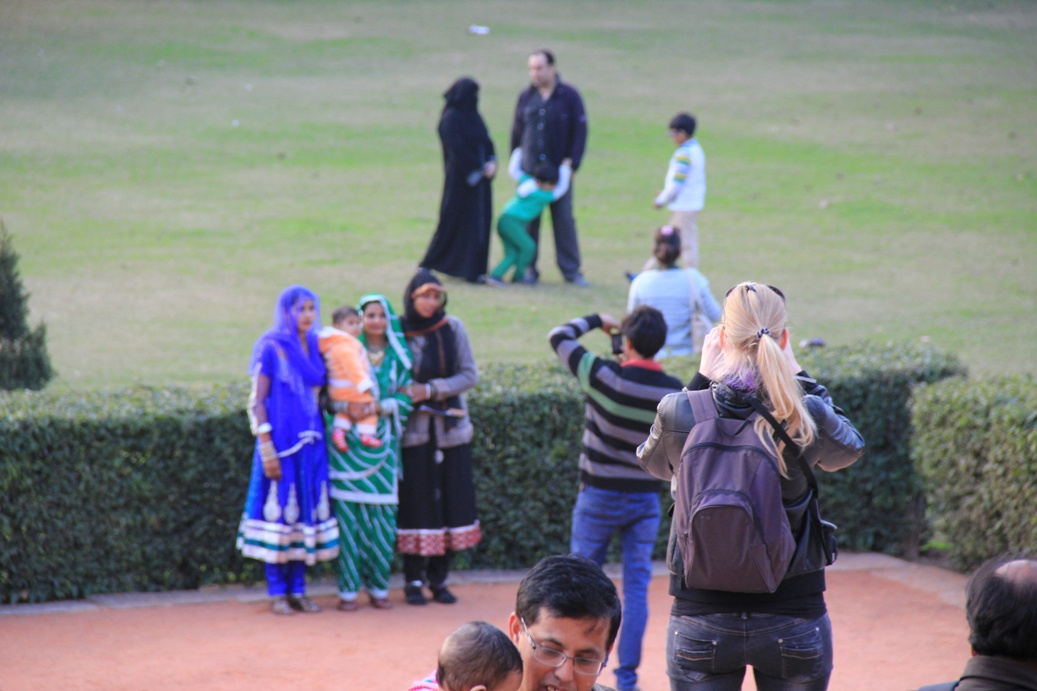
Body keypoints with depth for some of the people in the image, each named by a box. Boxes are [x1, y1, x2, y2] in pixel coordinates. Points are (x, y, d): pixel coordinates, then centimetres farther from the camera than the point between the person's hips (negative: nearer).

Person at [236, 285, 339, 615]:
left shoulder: (315, 347, 11)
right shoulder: (271, 348, -6)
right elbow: (257, 402, -8)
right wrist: (267, 448, -14)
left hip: (311, 440, 6)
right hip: (281, 439, -6)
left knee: (305, 511, 6)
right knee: (278, 510, -3)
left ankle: (298, 590, 12)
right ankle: (277, 592, 3)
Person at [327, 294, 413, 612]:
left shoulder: (398, 356, 11)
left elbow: (406, 398, 5)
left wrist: (380, 406, -12)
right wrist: (347, 406, -19)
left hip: (383, 441, 2)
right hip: (347, 440, -2)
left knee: (382, 515, 0)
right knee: (347, 514, -6)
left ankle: (378, 586, 10)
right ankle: (348, 589, -1)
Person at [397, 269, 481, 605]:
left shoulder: (453, 328, 0)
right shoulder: (399, 331, -4)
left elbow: (470, 375, -1)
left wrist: (432, 390, -12)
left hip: (451, 429, 2)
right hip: (415, 430, -2)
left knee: (450, 500, 3)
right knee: (416, 501, -3)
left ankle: (439, 578, 13)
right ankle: (413, 580, 7)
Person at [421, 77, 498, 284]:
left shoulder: (472, 116, 14)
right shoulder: (451, 118, -12)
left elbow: (486, 142, 13)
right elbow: (458, 150, -18)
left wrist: (492, 162, -5)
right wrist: (479, 169, -15)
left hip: (478, 177, 8)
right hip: (461, 180, -8)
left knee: (479, 222, 5)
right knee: (454, 220, -3)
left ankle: (473, 269, 8)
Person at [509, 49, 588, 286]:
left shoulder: (569, 96, -2)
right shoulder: (526, 97, 7)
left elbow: (580, 130, -1)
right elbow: (516, 131, 14)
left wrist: (574, 162, -8)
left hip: (559, 169, -2)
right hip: (530, 169, 2)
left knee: (564, 219, 1)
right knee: (528, 220, 3)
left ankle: (570, 269, 8)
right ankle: (529, 268, 10)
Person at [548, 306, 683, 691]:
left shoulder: (604, 377, -16)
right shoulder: (673, 392, -6)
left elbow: (558, 337, -4)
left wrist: (597, 321, 11)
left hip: (599, 496, -2)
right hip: (645, 499, 3)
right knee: (637, 587, 5)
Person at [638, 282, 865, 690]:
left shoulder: (679, 413, -11)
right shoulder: (807, 417, -12)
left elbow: (653, 463, 13)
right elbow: (850, 449, 12)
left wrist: (701, 379, 10)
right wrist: (797, 376, 13)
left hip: (700, 620, 1)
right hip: (793, 621, 0)